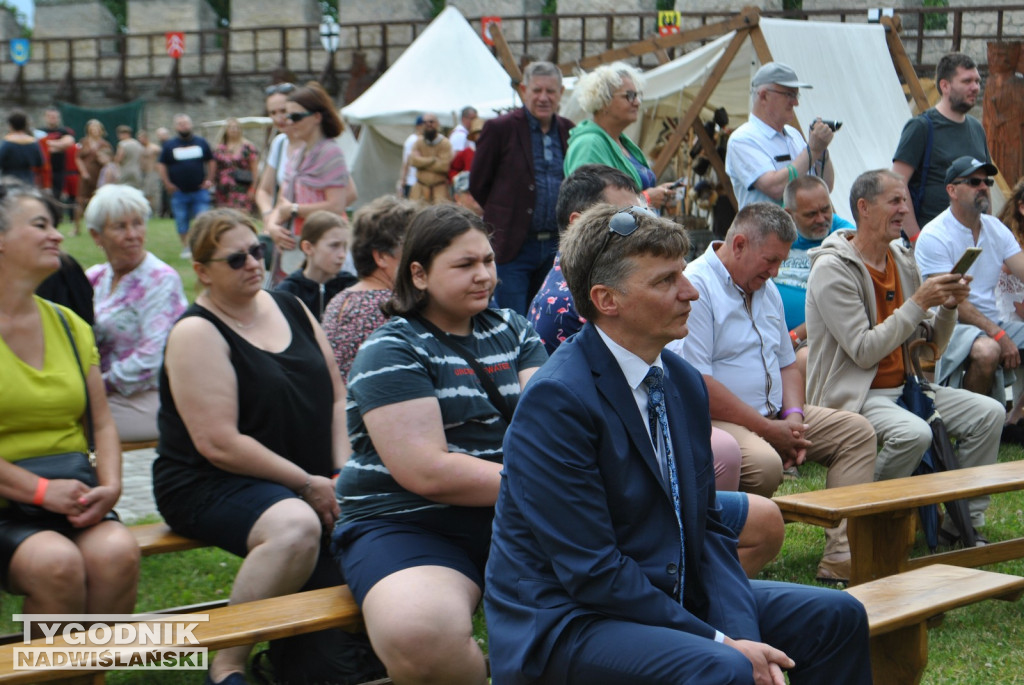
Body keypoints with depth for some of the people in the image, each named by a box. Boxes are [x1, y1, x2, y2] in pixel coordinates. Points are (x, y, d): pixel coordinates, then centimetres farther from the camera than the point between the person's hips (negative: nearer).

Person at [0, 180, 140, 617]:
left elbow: (102, 424, 15)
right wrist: (40, 491, -17)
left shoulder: (68, 325, 16)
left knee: (117, 551, -26)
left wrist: (110, 486, -5)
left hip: (74, 501, 4)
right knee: (56, 561, -32)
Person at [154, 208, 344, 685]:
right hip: (207, 485, -7)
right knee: (295, 528, -36)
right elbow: (218, 444, -17)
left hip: (312, 480, 7)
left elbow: (335, 398, 13)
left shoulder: (291, 308, 12)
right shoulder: (197, 333, -9)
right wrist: (307, 485, -16)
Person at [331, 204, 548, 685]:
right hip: (404, 524, -6)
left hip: (509, 518, 6)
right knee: (420, 633, -37)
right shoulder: (389, 351, -4)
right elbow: (427, 472, -15)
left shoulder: (511, 330, 16)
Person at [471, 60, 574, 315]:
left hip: (556, 245, 5)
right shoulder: (500, 128, -4)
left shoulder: (568, 131, 9)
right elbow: (477, 185, 1)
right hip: (513, 246, -4)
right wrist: (505, 215, 4)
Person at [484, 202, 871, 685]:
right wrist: (721, 643, -19)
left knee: (836, 616, 5)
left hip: (669, 596, 9)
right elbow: (591, 570, -21)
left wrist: (743, 632, -8)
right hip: (562, 622, -8)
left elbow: (707, 527, 8)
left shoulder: (684, 383, 7)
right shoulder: (556, 401, -20)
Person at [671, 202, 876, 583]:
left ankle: (843, 562, -14)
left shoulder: (766, 290, 17)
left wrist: (794, 417, 1)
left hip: (773, 416, 10)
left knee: (857, 431, -2)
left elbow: (787, 364, 24)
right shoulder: (694, 287, -14)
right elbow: (696, 386, -22)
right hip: (715, 422, -10)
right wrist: (770, 431, -18)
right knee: (764, 462, -37)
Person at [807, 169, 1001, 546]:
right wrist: (919, 302, -20)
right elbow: (864, 351, -20)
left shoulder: (903, 261, 11)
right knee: (913, 432, -33)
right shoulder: (832, 269, -13)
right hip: (852, 395, -8)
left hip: (902, 387, 8)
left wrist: (949, 306, -5)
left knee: (989, 413, -7)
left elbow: (930, 345, 14)